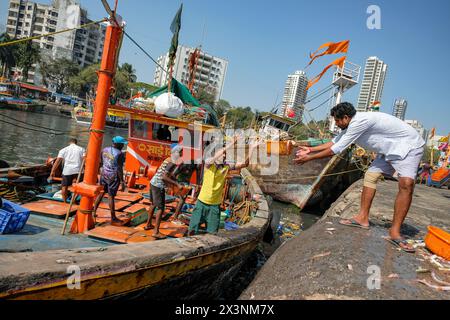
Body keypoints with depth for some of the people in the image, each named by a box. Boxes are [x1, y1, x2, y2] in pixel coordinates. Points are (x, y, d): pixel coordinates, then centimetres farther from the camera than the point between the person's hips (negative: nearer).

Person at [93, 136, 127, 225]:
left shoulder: (105, 150, 5)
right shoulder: (119, 154, -16)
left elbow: (100, 163, 12)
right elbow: (119, 169, -17)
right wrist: (122, 181, -13)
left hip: (104, 174, 7)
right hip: (114, 177, -7)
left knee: (101, 193, 18)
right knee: (111, 196, -1)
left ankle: (94, 211, 27)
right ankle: (113, 218, 10)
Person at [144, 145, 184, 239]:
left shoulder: (169, 160, 10)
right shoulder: (172, 163, -18)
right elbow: (164, 177, -23)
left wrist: (177, 182, 10)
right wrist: (177, 185, -20)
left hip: (153, 183, 10)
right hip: (159, 186, -10)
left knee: (153, 204, 24)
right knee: (161, 208, -5)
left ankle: (148, 224, 38)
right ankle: (156, 232, -4)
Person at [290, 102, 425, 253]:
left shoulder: (360, 122, -29)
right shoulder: (351, 125, 1)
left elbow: (336, 150, -25)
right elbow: (334, 142, 15)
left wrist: (309, 158, -17)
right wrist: (310, 149, 12)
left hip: (409, 146, -10)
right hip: (389, 149, 10)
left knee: (406, 184, -24)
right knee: (370, 176, 5)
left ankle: (395, 232, -24)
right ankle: (363, 218, 9)